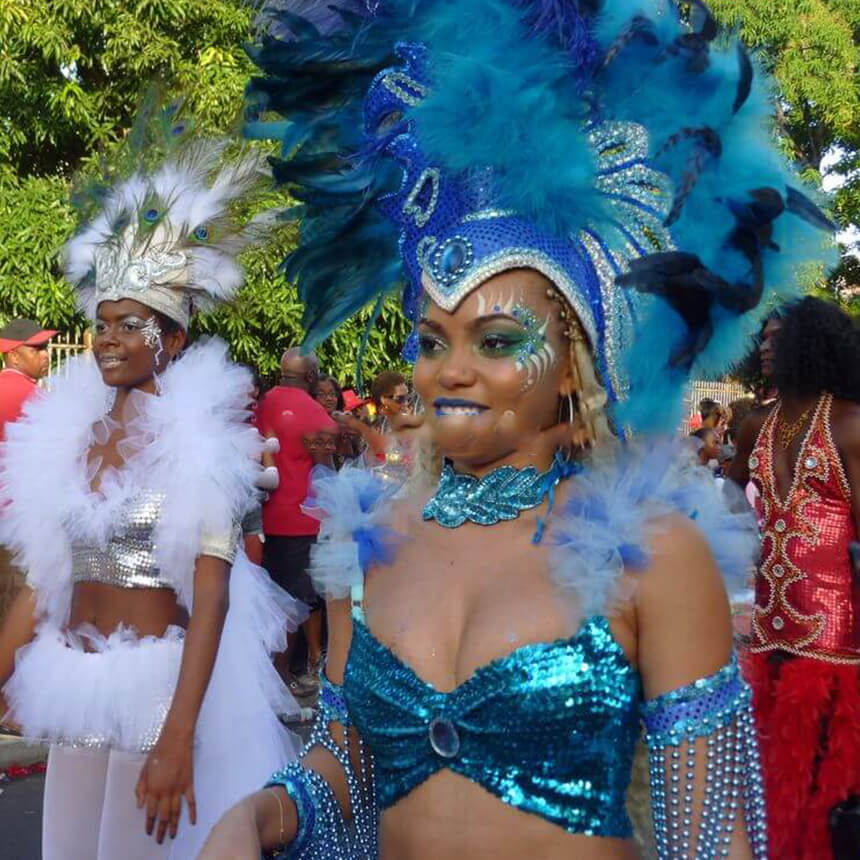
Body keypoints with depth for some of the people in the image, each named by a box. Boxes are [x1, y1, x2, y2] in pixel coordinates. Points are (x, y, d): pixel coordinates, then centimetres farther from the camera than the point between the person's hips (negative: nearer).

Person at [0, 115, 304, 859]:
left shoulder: (203, 441, -11)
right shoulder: (65, 432, 5)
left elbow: (212, 598, -15)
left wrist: (178, 738, -21)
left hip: (159, 681, -5)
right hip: (73, 682, 5)